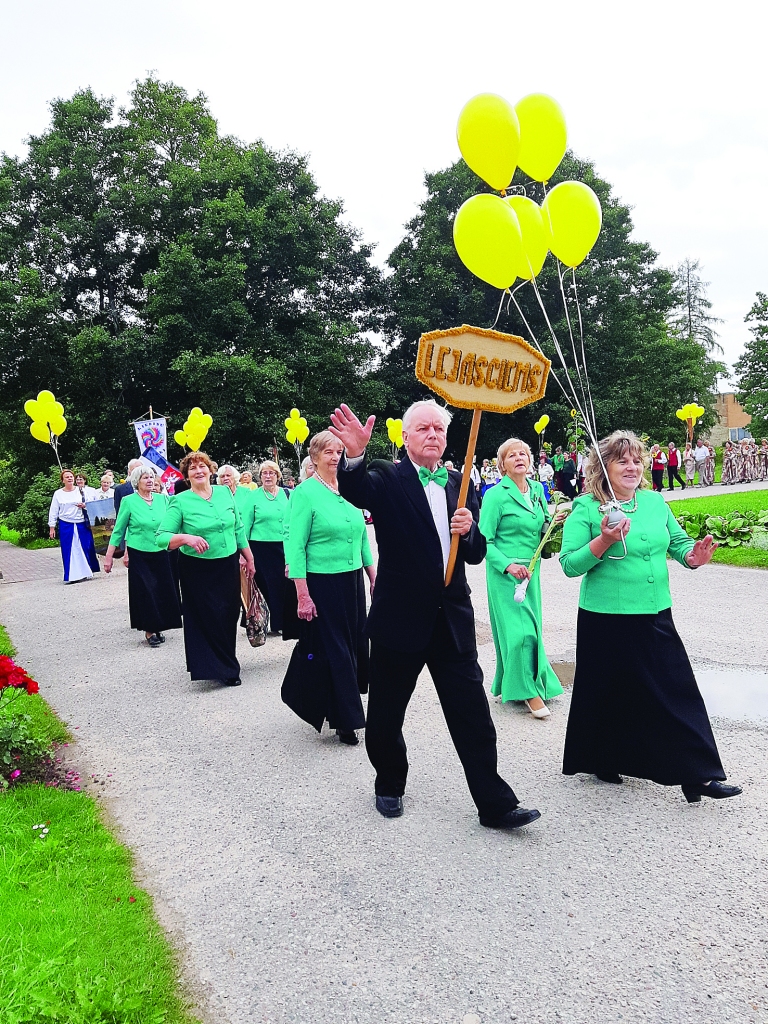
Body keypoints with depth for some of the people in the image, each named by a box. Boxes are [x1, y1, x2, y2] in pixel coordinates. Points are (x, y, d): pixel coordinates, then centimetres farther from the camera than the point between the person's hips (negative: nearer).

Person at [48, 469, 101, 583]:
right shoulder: (58, 494, 5)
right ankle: (71, 576, 5)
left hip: (82, 524, 0)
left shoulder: (81, 491, 4)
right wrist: (52, 527, 2)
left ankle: (87, 572, 17)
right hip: (66, 526, 0)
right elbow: (53, 512, 6)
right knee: (69, 551, 0)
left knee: (85, 548, 4)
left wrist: (84, 505, -14)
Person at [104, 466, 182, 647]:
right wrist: (109, 557, -2)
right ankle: (149, 631, 13)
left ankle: (158, 628, 20)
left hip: (161, 554, 3)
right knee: (145, 592, 0)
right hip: (139, 555, -3)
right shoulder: (129, 501, -5)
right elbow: (118, 530, -1)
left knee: (163, 591, 4)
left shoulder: (163, 499, 2)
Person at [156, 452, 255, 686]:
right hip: (197, 571, -4)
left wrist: (249, 558, 14)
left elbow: (238, 528, 12)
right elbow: (162, 537, -11)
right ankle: (221, 667, 18)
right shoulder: (180, 501, -7)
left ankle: (226, 663, 29)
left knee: (229, 616, 9)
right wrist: (186, 538, -28)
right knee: (207, 619, 2)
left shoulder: (225, 492, 5)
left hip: (228, 565, 4)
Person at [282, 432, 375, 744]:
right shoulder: (305, 492, -10)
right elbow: (295, 546, -12)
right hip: (321, 583, -6)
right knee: (332, 648, 2)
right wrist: (302, 595, -16)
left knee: (354, 644, 13)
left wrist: (373, 577, 13)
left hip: (352, 581, 6)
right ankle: (345, 719, 15)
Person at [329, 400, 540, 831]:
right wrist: (355, 455, -48)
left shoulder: (461, 484, 9)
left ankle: (495, 803, 14)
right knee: (386, 714, 12)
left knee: (473, 715, 4)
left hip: (452, 618, 3)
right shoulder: (386, 478, -4)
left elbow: (476, 553, 10)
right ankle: (390, 785, 36)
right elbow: (355, 491, -28)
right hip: (400, 616, -3)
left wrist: (468, 531, -13)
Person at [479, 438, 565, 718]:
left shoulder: (537, 490, 8)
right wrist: (508, 565, -23)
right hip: (505, 572, -7)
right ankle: (529, 690, 6)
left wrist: (554, 521, -2)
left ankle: (507, 684, 28)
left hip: (531, 569, 7)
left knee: (530, 628, 12)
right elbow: (485, 540, -12)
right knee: (520, 630, -8)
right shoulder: (496, 495, -11)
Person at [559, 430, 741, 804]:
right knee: (610, 692, 9)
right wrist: (604, 541, -25)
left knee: (677, 691, 3)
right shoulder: (586, 508, -7)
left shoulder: (655, 502, 8)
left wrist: (691, 556, -6)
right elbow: (570, 564, -12)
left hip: (655, 616, 4)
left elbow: (678, 541, 16)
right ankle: (603, 760, 32)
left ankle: (697, 774, 10)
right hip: (606, 619, -4)